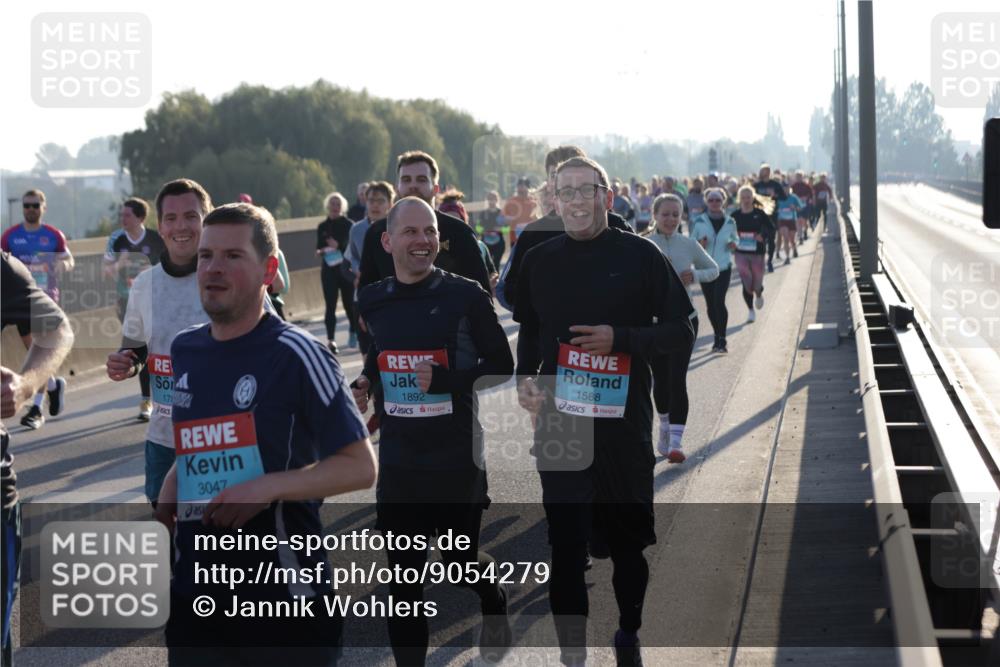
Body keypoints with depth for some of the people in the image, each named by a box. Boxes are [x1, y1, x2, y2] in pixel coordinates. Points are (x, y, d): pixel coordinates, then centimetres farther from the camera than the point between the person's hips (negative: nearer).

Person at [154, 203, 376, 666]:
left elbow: (360, 466, -11)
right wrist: (170, 490, 6)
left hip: (286, 599, -6)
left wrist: (267, 487, -21)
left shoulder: (295, 354, -10)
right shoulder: (184, 350, 10)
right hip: (194, 590, 6)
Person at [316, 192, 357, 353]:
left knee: (349, 303, 7)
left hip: (346, 269, -2)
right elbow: (318, 248, 15)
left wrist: (339, 246, -22)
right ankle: (331, 339, -12)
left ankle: (354, 333, 29)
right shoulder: (322, 227, 8)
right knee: (330, 305, -7)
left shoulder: (348, 225, -1)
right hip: (329, 269, 2)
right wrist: (321, 251, -7)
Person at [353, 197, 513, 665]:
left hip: (457, 457, -3)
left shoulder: (465, 296, -11)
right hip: (398, 460, 3)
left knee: (460, 557, 11)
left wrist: (446, 379, -20)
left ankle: (494, 607, 45)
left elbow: (502, 365, -6)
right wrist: (365, 381, 1)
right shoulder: (373, 300, 3)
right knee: (403, 574, 5)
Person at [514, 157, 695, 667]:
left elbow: (681, 332, -3)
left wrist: (620, 338, -17)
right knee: (565, 543, -2)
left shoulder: (639, 256, -3)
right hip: (558, 420, 2)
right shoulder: (539, 261, 6)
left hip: (624, 421, -1)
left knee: (627, 537, 12)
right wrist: (524, 379, 2)